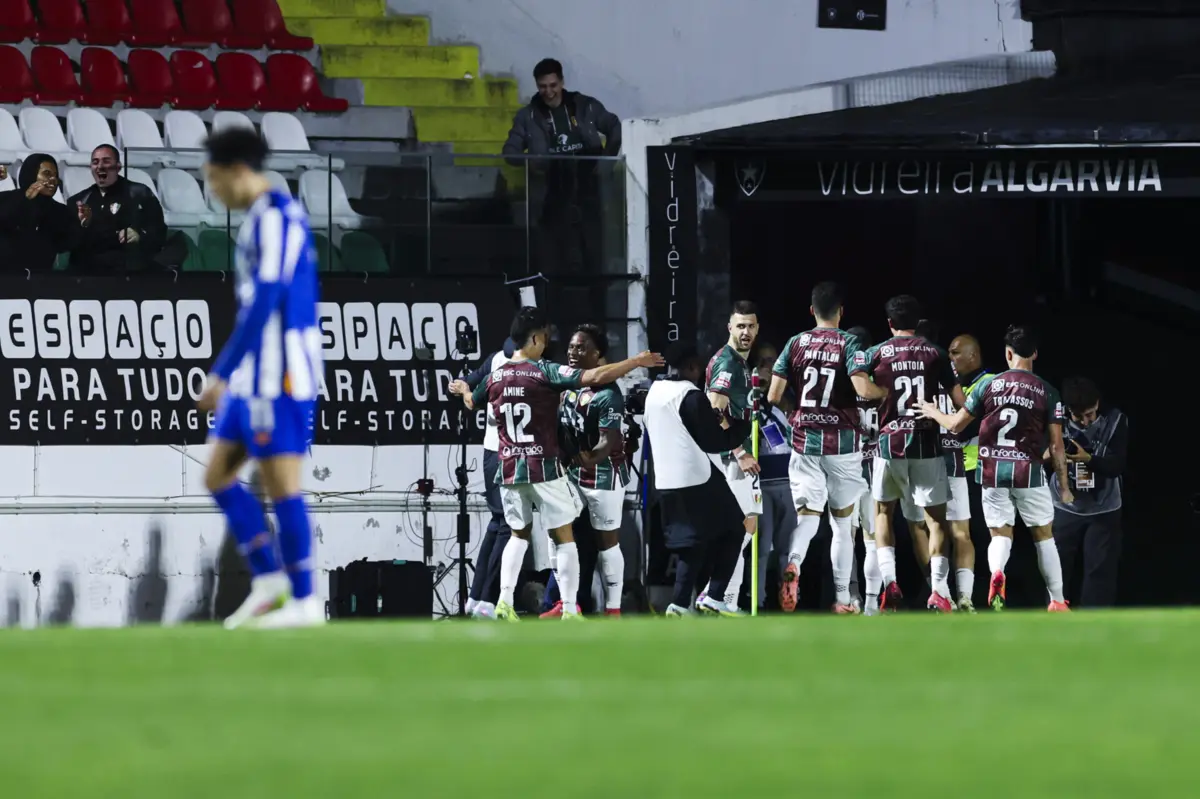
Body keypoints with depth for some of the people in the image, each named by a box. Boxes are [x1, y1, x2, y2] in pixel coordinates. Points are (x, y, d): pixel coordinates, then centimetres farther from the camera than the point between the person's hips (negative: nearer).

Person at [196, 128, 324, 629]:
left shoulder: (274, 219, -15)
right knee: (218, 475, 9)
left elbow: (264, 303, -21)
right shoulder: (263, 217, 16)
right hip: (256, 376, 10)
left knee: (280, 484, -6)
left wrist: (223, 373, -21)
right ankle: (268, 579, 9)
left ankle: (304, 601, -1)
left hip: (279, 375, -10)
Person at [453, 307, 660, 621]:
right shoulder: (546, 372, -12)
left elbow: (472, 403, 26)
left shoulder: (496, 377, 4)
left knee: (519, 534, 21)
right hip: (543, 467, -5)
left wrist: (463, 391, 51)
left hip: (509, 469, 5)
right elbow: (595, 377, -23)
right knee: (564, 537, 3)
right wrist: (638, 361, -13)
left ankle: (505, 599, 8)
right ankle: (570, 611, -3)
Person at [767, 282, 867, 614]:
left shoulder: (795, 344, 4)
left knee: (807, 514, -1)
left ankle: (793, 563, -34)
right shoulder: (848, 344, -5)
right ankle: (842, 598, 11)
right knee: (843, 521, 10)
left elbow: (773, 396, 1)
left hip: (805, 441, 2)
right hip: (842, 442, -2)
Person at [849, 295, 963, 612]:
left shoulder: (876, 353, 2)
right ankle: (939, 591, -6)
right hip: (927, 444, 0)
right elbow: (960, 400, 0)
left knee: (883, 512, 18)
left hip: (889, 443, 0)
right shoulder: (935, 353, 3)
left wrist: (889, 393, 2)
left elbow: (864, 389, -15)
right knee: (936, 519, 7)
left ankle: (889, 581, 2)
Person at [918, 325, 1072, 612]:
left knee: (1001, 534, 9)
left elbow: (956, 425, 8)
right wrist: (1064, 486, 7)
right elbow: (1056, 445, -2)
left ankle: (996, 572, -25)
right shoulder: (1047, 392, -3)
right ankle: (1057, 601, 14)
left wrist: (934, 413, 29)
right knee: (1044, 535, 13)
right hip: (1028, 471, -1)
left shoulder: (989, 385, 0)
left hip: (993, 471, 1)